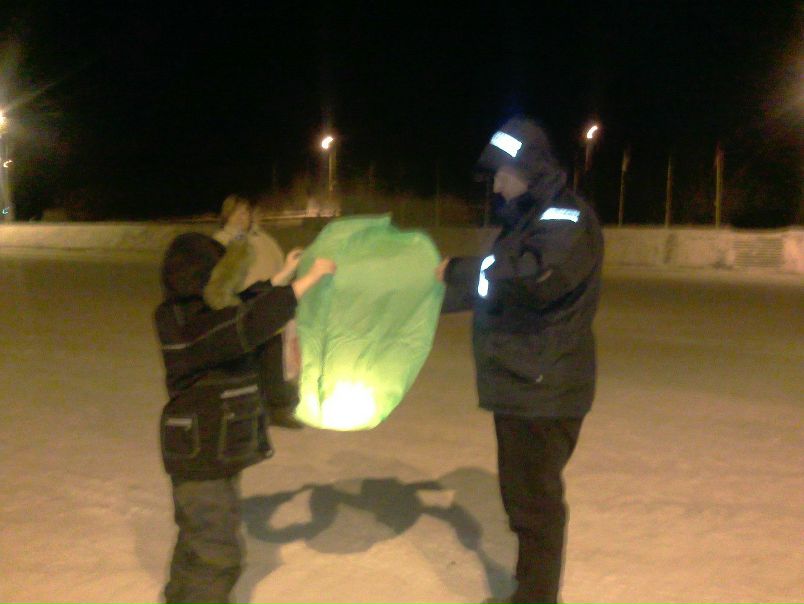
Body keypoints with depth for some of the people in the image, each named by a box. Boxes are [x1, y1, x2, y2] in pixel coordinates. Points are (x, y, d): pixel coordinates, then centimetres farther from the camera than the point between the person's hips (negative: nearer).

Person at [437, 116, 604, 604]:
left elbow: (531, 275, -33)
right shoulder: (529, 219, 15)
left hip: (543, 391, -10)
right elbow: (492, 285, 23)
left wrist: (456, 270, -20)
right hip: (520, 385, 10)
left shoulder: (568, 220, -15)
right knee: (522, 495, 18)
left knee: (536, 502, 0)